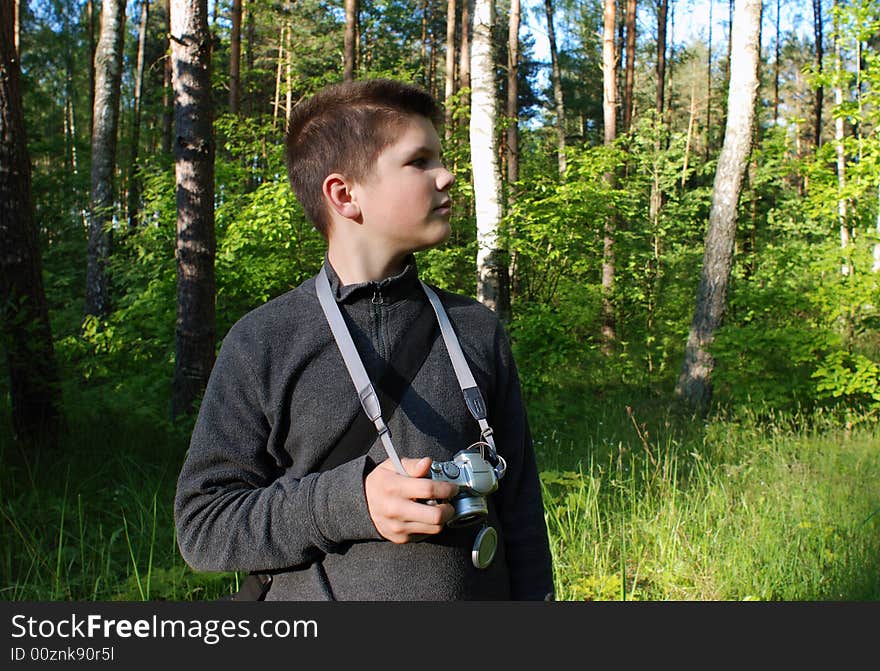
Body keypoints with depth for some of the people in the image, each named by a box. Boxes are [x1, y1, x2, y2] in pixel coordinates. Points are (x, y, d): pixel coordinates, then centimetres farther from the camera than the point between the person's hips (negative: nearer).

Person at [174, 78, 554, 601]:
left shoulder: (478, 330, 2)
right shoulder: (264, 342, -6)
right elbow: (203, 524, -7)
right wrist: (349, 502, -20)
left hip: (479, 588, 3)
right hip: (321, 591, -2)